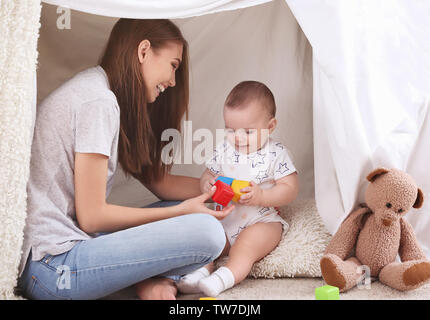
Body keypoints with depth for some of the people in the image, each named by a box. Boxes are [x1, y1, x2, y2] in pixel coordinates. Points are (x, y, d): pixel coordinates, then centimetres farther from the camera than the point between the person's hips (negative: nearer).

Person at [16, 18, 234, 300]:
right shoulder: (99, 101, -16)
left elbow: (156, 180, 16)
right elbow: (91, 216, -15)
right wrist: (181, 211, -7)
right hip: (52, 268, -10)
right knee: (207, 233, -20)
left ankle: (146, 278, -6)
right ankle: (149, 279, 3)